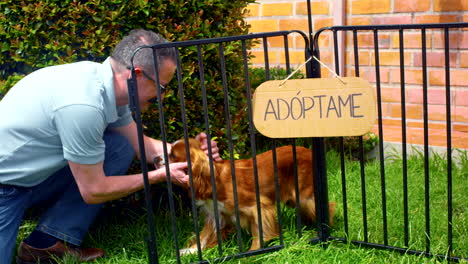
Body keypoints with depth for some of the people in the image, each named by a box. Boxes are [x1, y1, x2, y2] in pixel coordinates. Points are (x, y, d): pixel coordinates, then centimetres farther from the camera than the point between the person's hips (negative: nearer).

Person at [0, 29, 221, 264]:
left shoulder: (107, 83, -6)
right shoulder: (83, 106, -31)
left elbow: (142, 145, 9)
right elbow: (93, 191, -21)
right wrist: (161, 175, -13)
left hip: (34, 173, 9)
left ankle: (47, 243, 0)